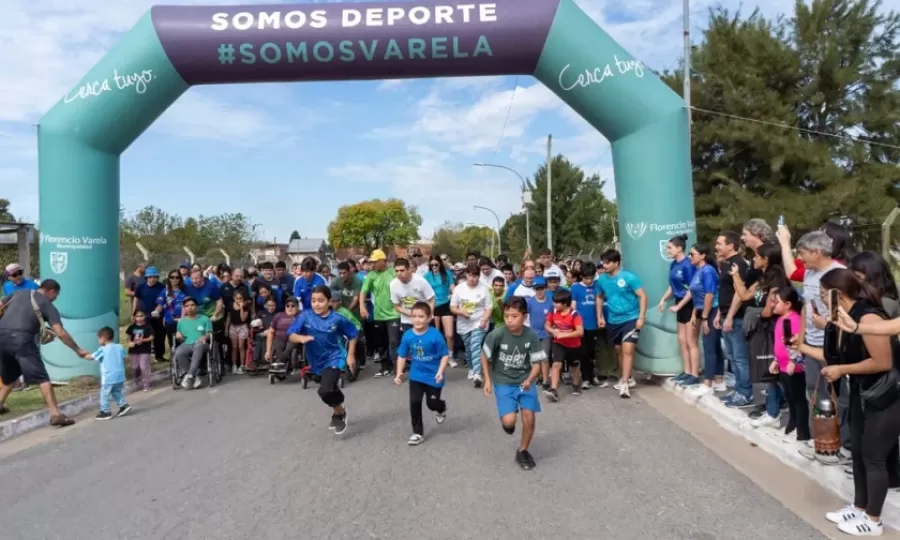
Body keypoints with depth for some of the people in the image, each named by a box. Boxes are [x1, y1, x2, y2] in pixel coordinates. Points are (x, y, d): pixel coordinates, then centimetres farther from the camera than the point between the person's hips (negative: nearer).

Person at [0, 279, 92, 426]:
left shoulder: (18, 293, 24)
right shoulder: (48, 306, 7)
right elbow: (60, 333, -2)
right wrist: (78, 350, 2)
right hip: (21, 339, -6)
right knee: (42, 378, -7)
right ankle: (55, 414, -12)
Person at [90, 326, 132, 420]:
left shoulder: (103, 350, -9)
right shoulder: (120, 347, 5)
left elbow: (92, 357, 1)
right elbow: (123, 359, 11)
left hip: (108, 378, -6)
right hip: (120, 376, 6)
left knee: (104, 395, 5)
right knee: (117, 392, 21)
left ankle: (105, 412, 8)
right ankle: (123, 405, 11)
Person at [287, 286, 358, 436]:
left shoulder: (337, 319, -17)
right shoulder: (305, 316, -12)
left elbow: (352, 335, -2)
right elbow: (291, 336, -17)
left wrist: (350, 355, -5)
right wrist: (301, 338, -37)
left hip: (334, 359, -4)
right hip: (316, 362, 5)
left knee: (325, 391, -24)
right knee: (330, 390, 25)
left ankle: (339, 413, 7)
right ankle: (339, 411, 54)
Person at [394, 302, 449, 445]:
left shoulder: (435, 335, -21)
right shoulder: (407, 335, -9)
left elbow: (445, 355, -15)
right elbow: (402, 356, 2)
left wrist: (440, 372, -25)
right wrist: (399, 373, -6)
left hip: (433, 377, -3)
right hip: (416, 376, 3)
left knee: (432, 403, 8)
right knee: (414, 402, -1)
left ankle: (442, 408, 48)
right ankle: (417, 433, 17)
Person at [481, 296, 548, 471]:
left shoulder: (531, 336, -15)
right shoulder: (497, 335, -19)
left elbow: (537, 363, -7)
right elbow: (484, 356, -3)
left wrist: (529, 380, -25)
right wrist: (487, 380, -3)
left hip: (525, 382, 2)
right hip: (503, 382, -2)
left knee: (529, 418, -4)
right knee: (509, 421, -16)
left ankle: (522, 451, 23)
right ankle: (506, 421, 24)